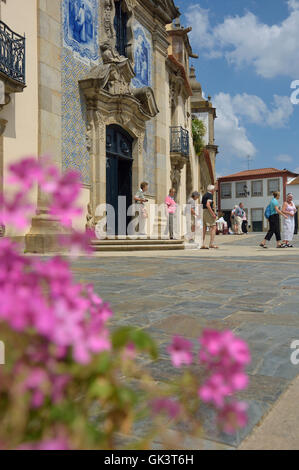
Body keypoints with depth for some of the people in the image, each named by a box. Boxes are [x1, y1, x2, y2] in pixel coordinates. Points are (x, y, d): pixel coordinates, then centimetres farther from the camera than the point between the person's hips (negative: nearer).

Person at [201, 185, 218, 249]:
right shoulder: (210, 195, -8)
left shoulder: (204, 195, 19)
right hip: (208, 212, -9)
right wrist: (213, 213, -21)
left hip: (203, 212, 9)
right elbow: (208, 205, -20)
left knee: (204, 229, 6)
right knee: (213, 227, -6)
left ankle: (202, 244, 3)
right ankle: (211, 244, -12)